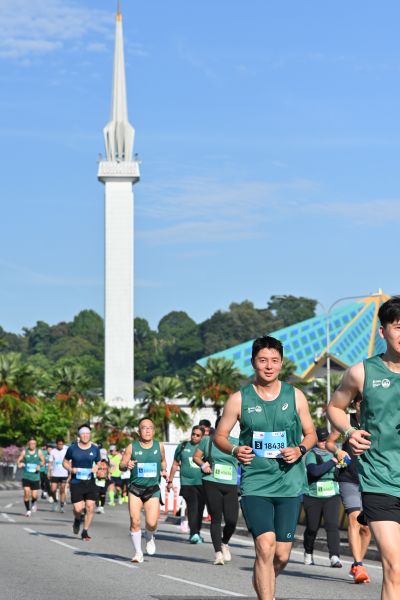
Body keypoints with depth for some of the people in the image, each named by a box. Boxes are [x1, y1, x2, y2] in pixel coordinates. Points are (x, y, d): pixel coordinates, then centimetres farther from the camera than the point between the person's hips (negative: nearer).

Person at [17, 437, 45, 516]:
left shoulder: (39, 452, 0)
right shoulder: (24, 452, 0)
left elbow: (43, 461, 6)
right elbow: (19, 460, 5)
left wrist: (40, 465, -14)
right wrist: (19, 464, -17)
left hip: (35, 477, 0)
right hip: (26, 476, 0)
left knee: (34, 496, -2)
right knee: (26, 492, -15)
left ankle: (34, 503, 36)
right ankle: (28, 510, 2)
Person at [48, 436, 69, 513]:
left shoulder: (66, 451, 2)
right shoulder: (53, 451, 3)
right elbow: (50, 462, 4)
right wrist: (49, 472, -4)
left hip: (64, 474, 0)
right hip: (54, 474, 0)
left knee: (62, 490, 1)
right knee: (53, 490, -7)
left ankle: (62, 506, 8)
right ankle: (55, 501, 20)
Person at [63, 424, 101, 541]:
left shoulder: (95, 449, 5)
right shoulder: (72, 448, 0)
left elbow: (99, 463, 16)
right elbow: (65, 462, 10)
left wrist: (96, 468, -7)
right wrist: (70, 469, -10)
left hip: (90, 482, 2)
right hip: (76, 482, -2)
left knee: (90, 508, -4)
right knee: (78, 508, -9)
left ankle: (85, 531, 13)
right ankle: (77, 520, 27)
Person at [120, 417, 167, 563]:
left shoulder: (159, 446, 5)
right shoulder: (132, 447, -1)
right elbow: (121, 465, 1)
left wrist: (164, 471, 3)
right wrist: (127, 465, -21)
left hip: (153, 490, 1)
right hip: (135, 488, 0)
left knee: (151, 523, -12)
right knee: (135, 521, -8)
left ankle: (149, 538, 25)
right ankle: (138, 553, 9)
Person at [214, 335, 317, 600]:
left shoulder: (295, 396, 6)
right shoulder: (239, 399, 2)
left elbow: (311, 434, 14)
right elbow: (220, 435, 10)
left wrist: (300, 449, -8)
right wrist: (234, 450, -11)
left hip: (290, 484, 2)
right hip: (255, 485, -2)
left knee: (282, 555, 5)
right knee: (265, 546, -20)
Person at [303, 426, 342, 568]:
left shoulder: (333, 454, 11)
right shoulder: (311, 455, -4)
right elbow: (314, 471, -24)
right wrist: (332, 462, -19)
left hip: (332, 496, 3)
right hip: (313, 497, -3)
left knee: (332, 525, -14)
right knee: (312, 528, 6)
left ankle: (334, 557, -19)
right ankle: (308, 553, 31)